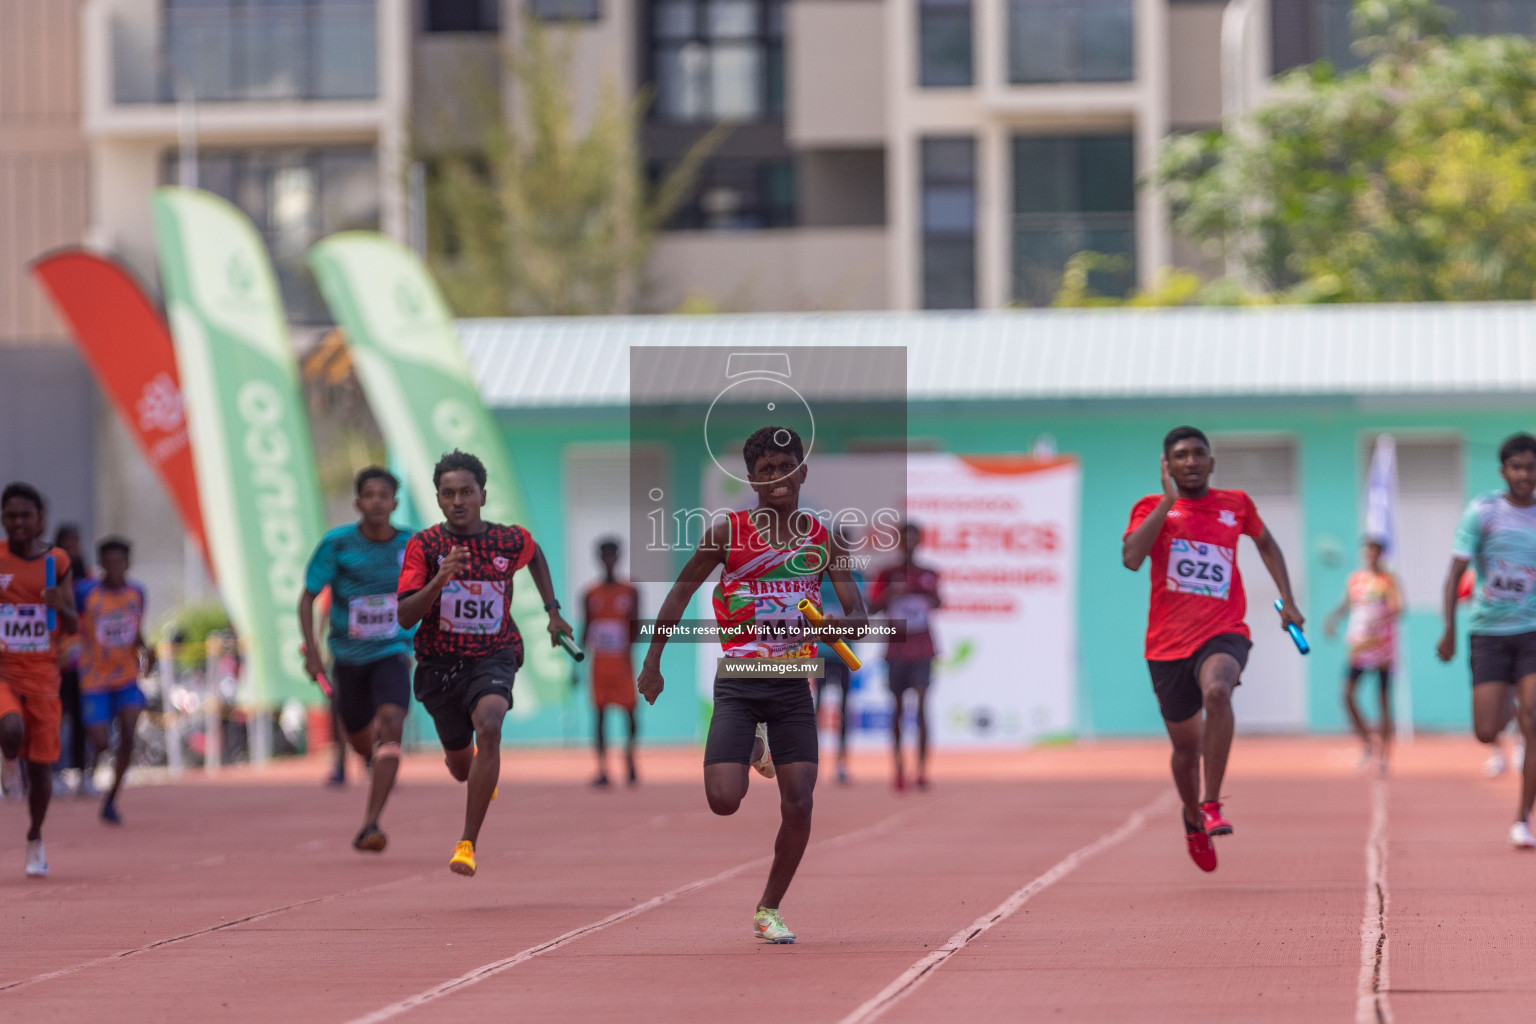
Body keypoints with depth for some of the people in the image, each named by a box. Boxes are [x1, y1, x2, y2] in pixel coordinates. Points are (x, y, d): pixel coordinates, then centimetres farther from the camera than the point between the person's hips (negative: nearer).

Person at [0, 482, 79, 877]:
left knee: (41, 764, 5)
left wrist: (61, 606, -16)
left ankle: (35, 839, 28)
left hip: (42, 674, 2)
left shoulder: (57, 562, 2)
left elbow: (73, 626, 5)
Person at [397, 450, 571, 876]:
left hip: (493, 657, -1)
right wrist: (439, 580, -33)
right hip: (439, 663, 1)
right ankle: (484, 767, 57)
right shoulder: (424, 545, -9)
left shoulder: (511, 541, -3)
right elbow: (405, 617, -18)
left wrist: (552, 610, 19)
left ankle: (467, 843, -29)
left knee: (489, 728, -32)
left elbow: (535, 555, 23)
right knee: (461, 768, 15)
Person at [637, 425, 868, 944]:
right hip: (738, 681, -2)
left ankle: (769, 909, 12)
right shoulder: (727, 532, -2)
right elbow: (682, 590, 7)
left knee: (799, 804, -7)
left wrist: (833, 623, -21)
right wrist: (652, 660, 6)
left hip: (793, 685, 2)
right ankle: (750, 752, 23)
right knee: (723, 800, -14)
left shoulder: (823, 539, 4)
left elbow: (858, 614, 2)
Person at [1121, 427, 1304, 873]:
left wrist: (1287, 600, 21)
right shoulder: (1152, 508, 2)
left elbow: (1265, 543, 27)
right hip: (1168, 643, 1)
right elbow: (1131, 558, -17)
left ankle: (1211, 805, -31)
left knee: (1217, 692, -35)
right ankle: (1193, 821, 40)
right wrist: (1168, 501, -15)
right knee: (1186, 747, 11)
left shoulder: (1236, 505, 7)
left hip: (1223, 634, -1)